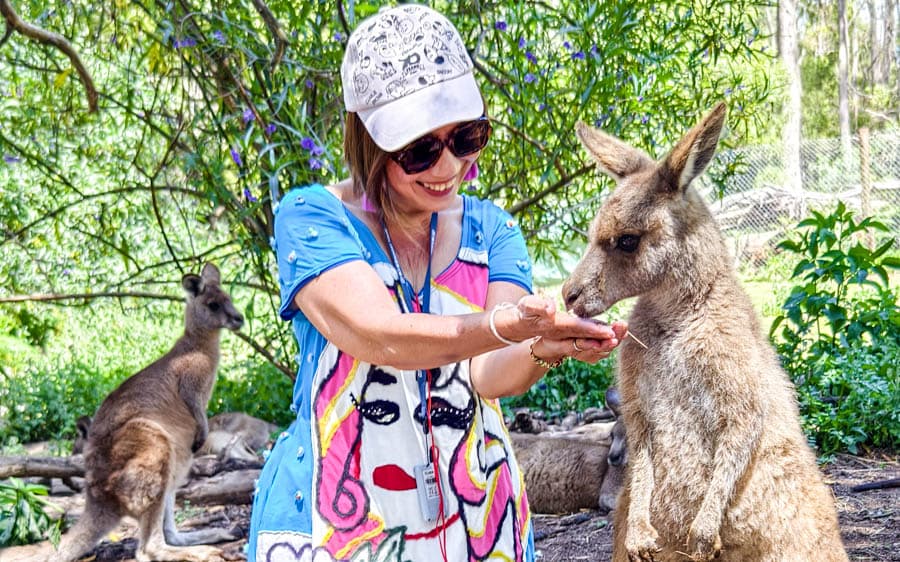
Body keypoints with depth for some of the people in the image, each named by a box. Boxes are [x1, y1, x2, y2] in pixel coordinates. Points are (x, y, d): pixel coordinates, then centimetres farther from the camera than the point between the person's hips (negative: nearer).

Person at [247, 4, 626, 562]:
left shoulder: (491, 229, 1)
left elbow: (491, 373, -13)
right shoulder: (312, 218, -10)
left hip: (477, 515, 3)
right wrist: (510, 323, -40)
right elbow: (377, 336, -26)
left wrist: (544, 348, -35)